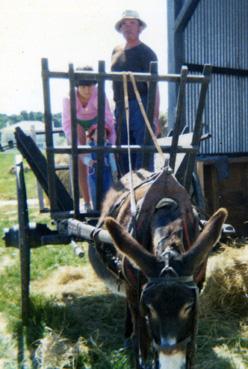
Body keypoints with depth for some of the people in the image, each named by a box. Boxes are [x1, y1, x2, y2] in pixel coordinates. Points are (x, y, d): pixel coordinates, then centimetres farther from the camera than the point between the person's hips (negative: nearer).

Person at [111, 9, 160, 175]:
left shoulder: (146, 53, -3)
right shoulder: (117, 52, 17)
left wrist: (155, 116, -18)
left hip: (140, 107, -7)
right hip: (121, 109, 7)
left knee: (143, 156, -10)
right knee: (123, 154, 9)